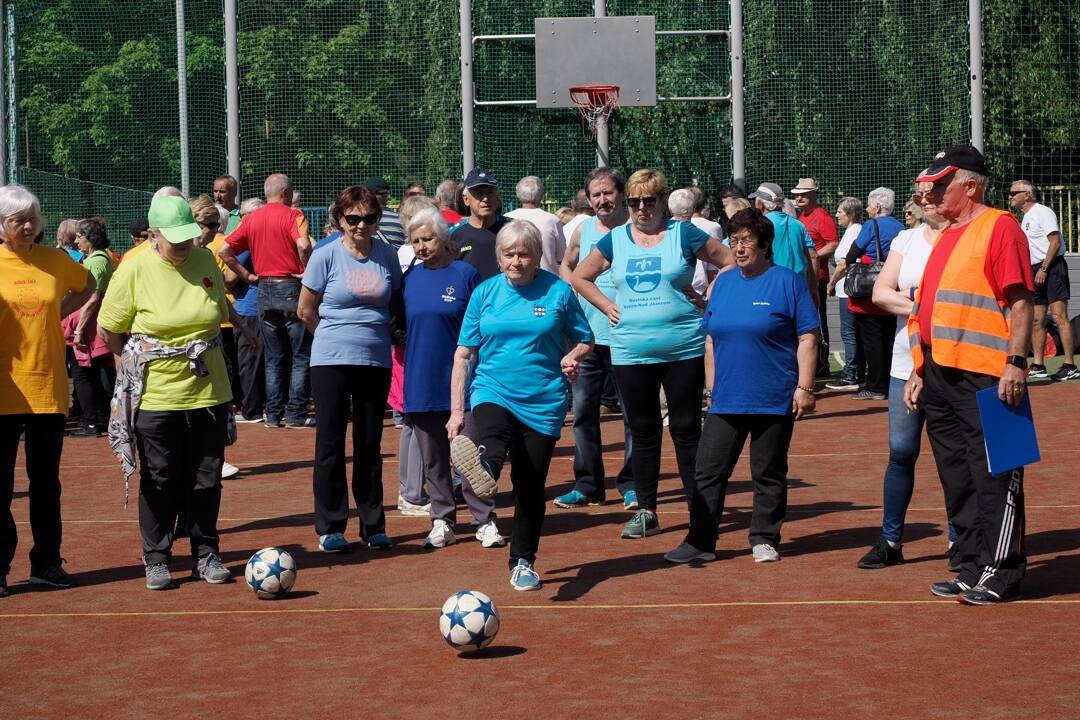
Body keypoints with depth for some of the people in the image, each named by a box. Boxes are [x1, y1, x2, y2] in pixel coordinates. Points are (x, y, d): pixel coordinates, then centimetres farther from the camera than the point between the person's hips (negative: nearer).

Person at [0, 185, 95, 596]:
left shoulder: (55, 261, 5)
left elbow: (87, 285, 24)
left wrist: (57, 312, 10)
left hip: (48, 387, 3)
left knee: (46, 483, 10)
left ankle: (46, 563, 19)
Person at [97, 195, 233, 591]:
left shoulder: (206, 262, 1)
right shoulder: (133, 270, -10)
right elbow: (108, 328, -1)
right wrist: (138, 361, 3)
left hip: (208, 392, 3)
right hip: (156, 395, -3)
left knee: (206, 479, 9)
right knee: (159, 482, 5)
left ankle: (206, 555, 20)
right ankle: (157, 560, 16)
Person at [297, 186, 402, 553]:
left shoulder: (387, 255, 4)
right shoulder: (326, 256, -5)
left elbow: (397, 302, 17)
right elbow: (306, 311, 3)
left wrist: (378, 334, 9)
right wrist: (337, 336, 8)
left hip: (376, 360, 3)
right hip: (331, 361, -3)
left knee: (370, 445, 9)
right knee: (330, 444, 1)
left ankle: (373, 525, 16)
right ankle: (330, 527, 9)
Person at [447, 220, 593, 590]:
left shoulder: (558, 291, 0)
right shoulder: (484, 293, 3)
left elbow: (585, 340, 11)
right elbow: (463, 353, 5)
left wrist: (573, 356, -14)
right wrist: (456, 410, 1)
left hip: (543, 402, 0)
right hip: (492, 392, 0)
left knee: (530, 485, 5)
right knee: (491, 439, -35)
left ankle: (523, 563, 21)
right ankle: (482, 470, -69)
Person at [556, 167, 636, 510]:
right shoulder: (583, 230, 9)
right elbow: (566, 266, 26)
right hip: (587, 337, 5)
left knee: (633, 414, 1)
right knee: (583, 411, 6)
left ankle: (631, 485, 10)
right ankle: (587, 485, 15)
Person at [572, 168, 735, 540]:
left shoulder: (683, 234, 0)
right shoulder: (614, 241, 8)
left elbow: (730, 262, 4)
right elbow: (580, 277, 18)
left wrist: (707, 300, -3)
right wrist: (607, 307, 7)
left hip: (683, 350, -3)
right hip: (631, 352, 3)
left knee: (686, 429, 1)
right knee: (643, 432, 8)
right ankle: (646, 512, 15)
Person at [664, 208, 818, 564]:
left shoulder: (788, 282, -4)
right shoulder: (723, 283, 11)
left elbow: (807, 338, -5)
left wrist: (804, 387, -10)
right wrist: (710, 383, 13)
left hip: (774, 400, -4)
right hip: (726, 399, 5)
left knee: (769, 474, 6)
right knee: (708, 472, 2)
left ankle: (764, 540, 18)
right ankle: (699, 542, 8)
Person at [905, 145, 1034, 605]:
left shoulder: (999, 227, -5)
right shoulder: (945, 237, 20)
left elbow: (1020, 300, -12)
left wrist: (1015, 363, -19)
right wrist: (918, 372, 20)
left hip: (985, 377, -9)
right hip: (940, 376, 9)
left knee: (993, 479, -4)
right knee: (957, 480, 11)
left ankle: (1001, 576, 1)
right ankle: (971, 570, 19)